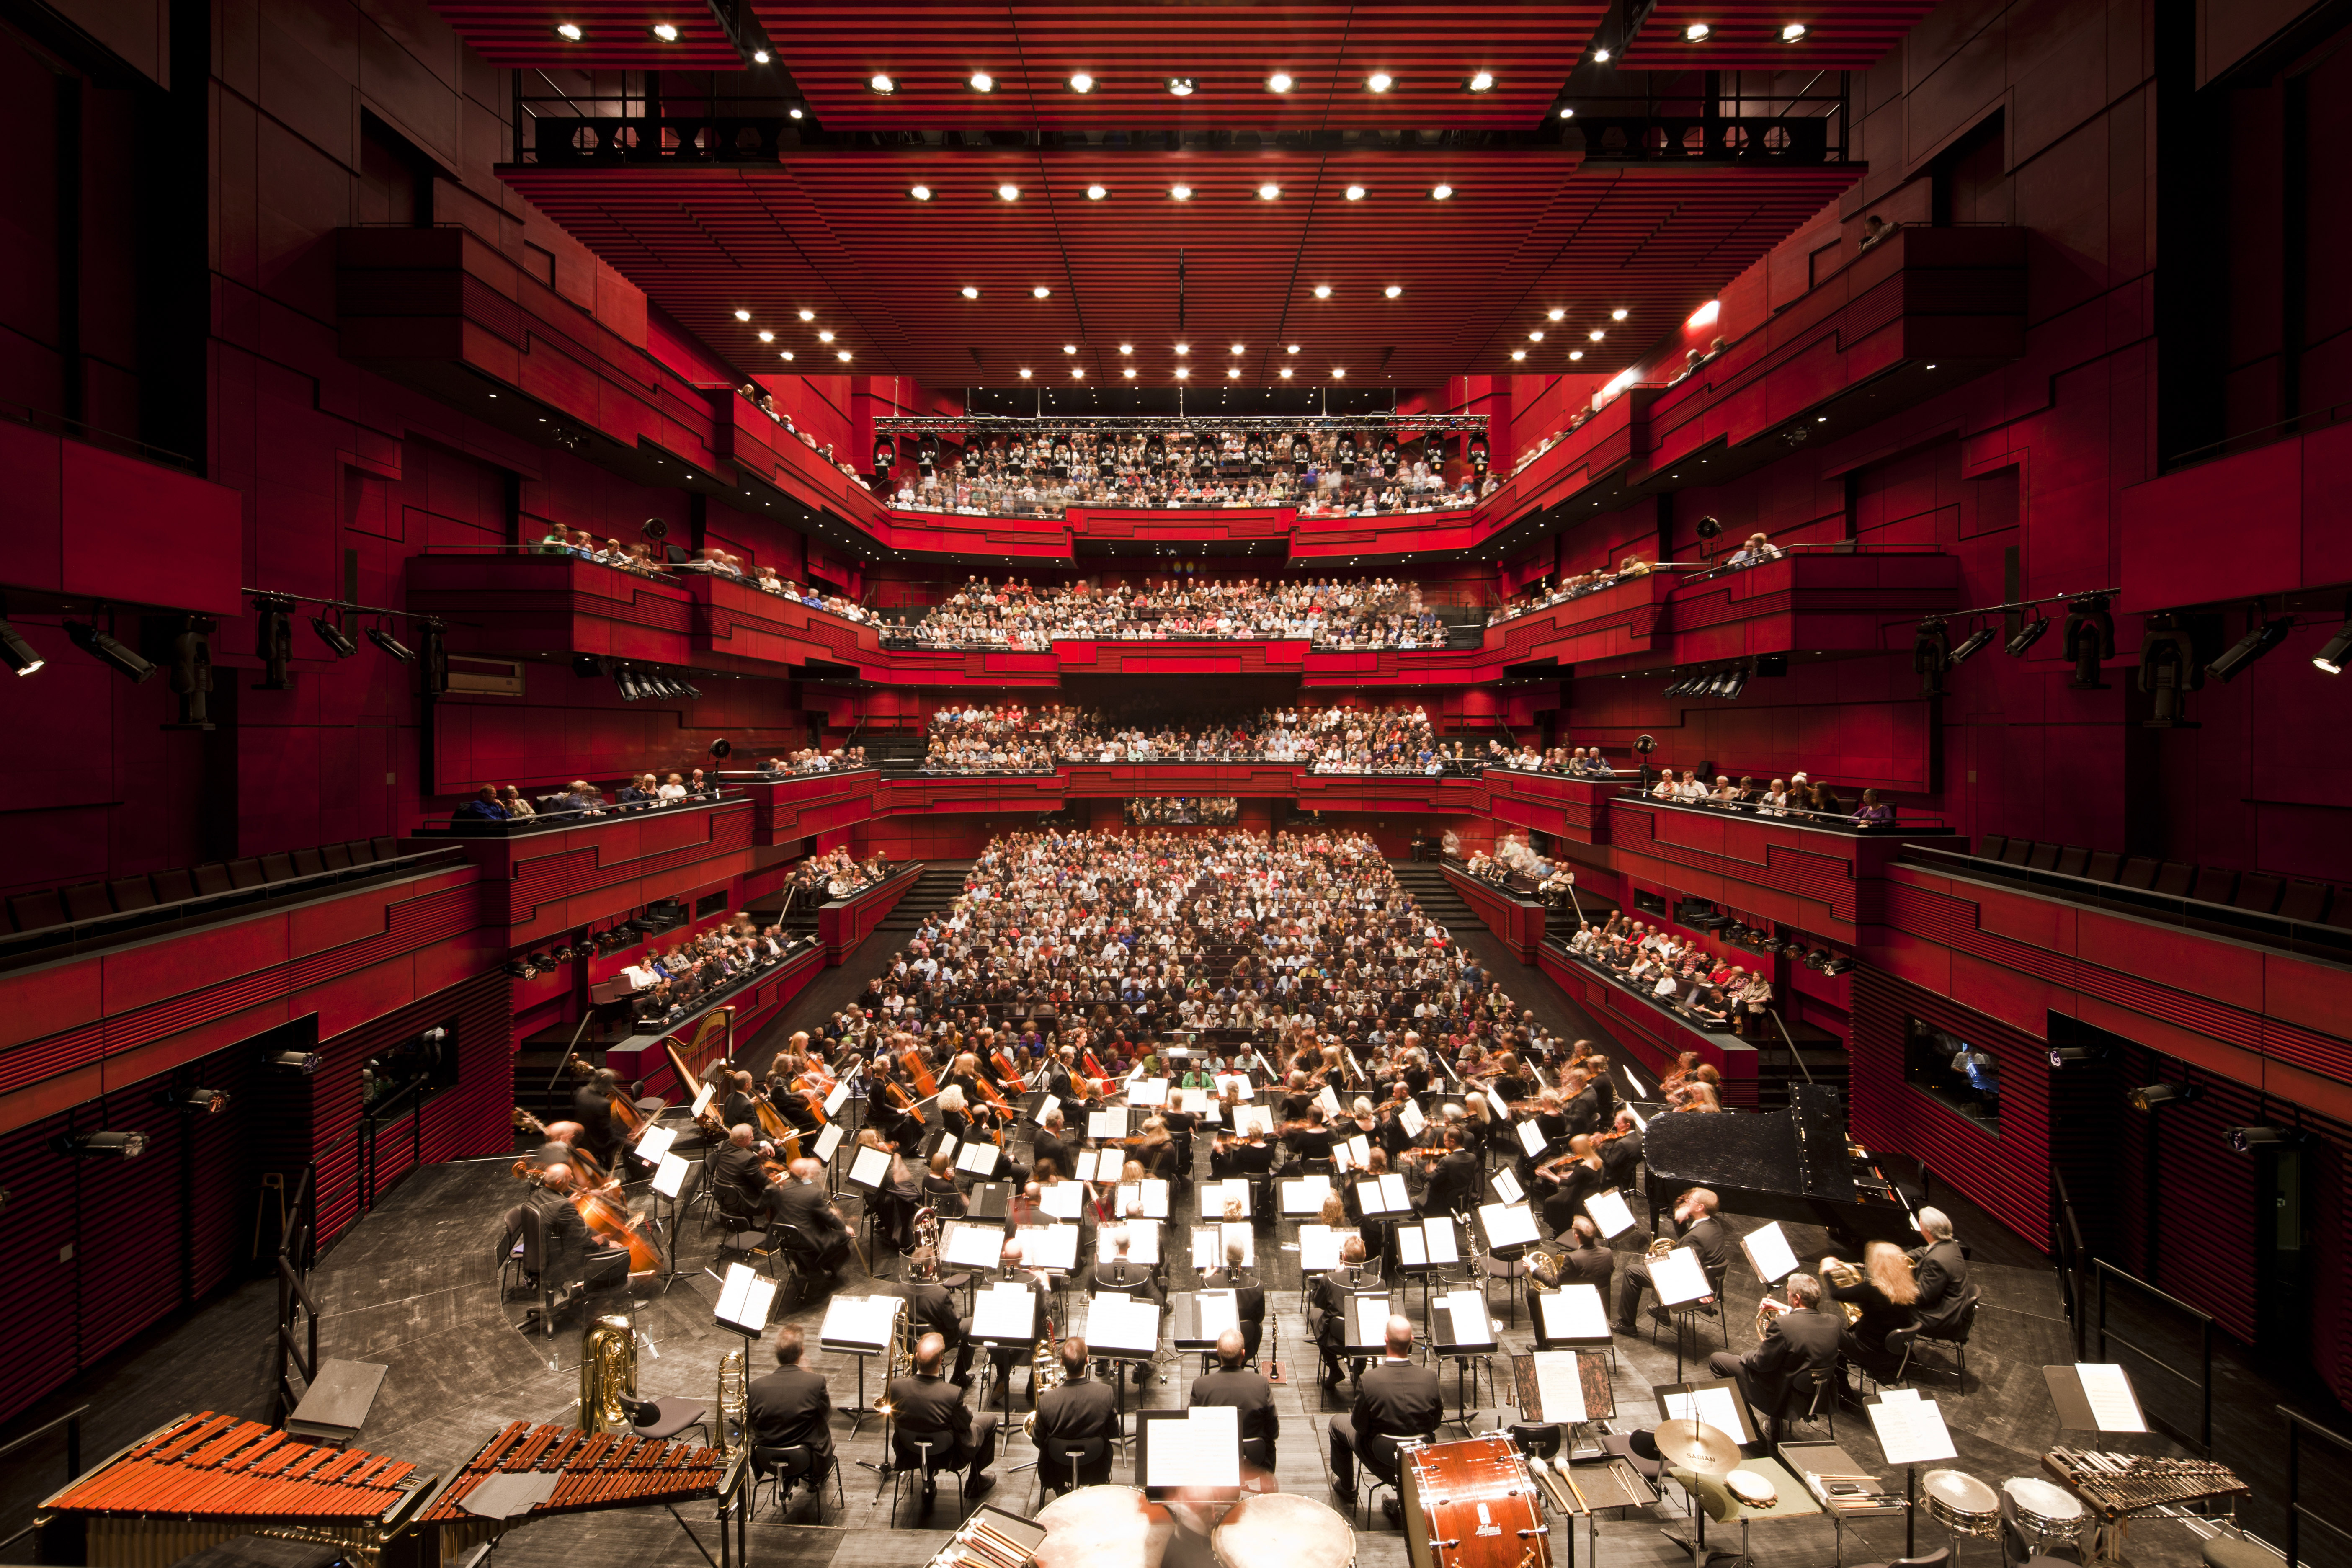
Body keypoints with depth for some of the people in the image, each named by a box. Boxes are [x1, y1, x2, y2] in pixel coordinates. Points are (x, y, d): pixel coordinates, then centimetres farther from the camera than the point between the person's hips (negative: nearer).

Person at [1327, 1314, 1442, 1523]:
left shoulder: (1369, 1380, -27)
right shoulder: (1430, 1377, -19)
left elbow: (1359, 1426, -14)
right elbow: (1436, 1422, -4)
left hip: (1382, 1462, -3)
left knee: (1338, 1422, 22)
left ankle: (1346, 1488, 40)